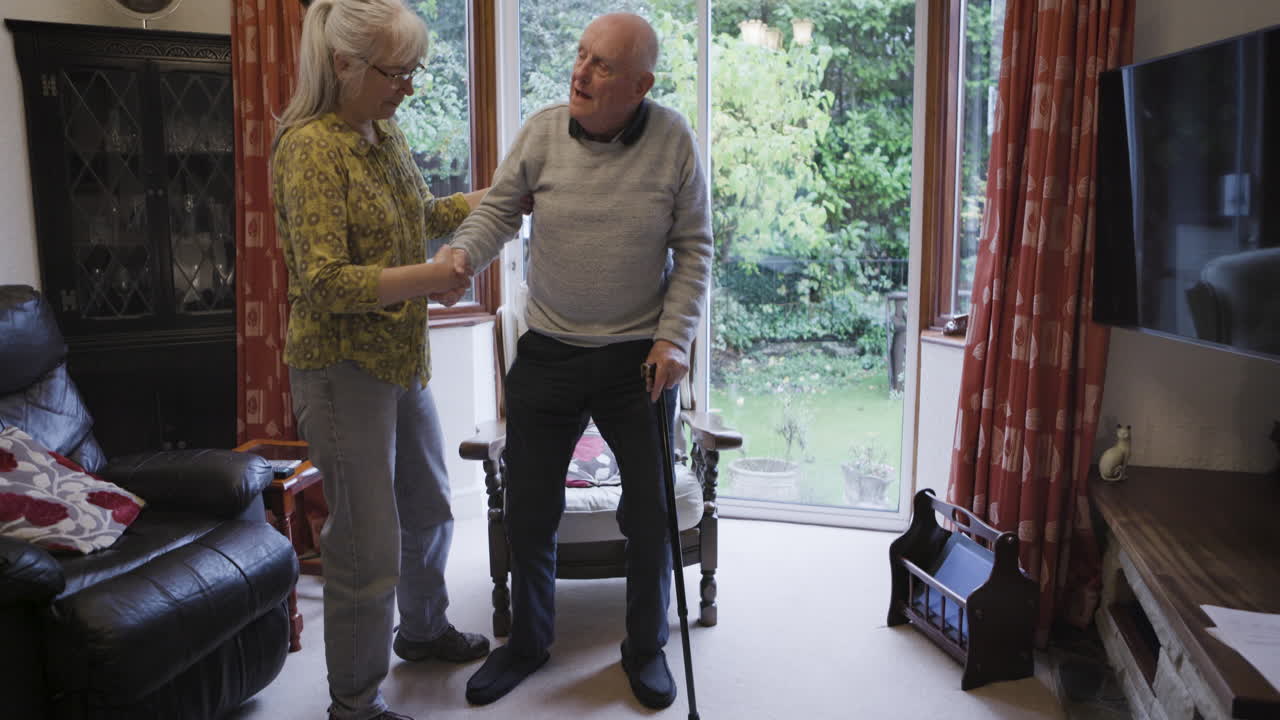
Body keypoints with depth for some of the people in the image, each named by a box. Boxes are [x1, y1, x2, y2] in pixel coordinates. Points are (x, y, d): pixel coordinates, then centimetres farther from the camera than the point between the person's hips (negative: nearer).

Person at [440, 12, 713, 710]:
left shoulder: (672, 140, -7)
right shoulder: (542, 131, -5)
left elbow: (694, 248, -3)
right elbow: (498, 208, 0)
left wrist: (673, 339, -11)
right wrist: (462, 254, -22)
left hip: (638, 359, -1)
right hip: (547, 356, 2)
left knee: (651, 513, 9)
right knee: (529, 512, 11)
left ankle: (646, 647, 33)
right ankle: (528, 641, 36)